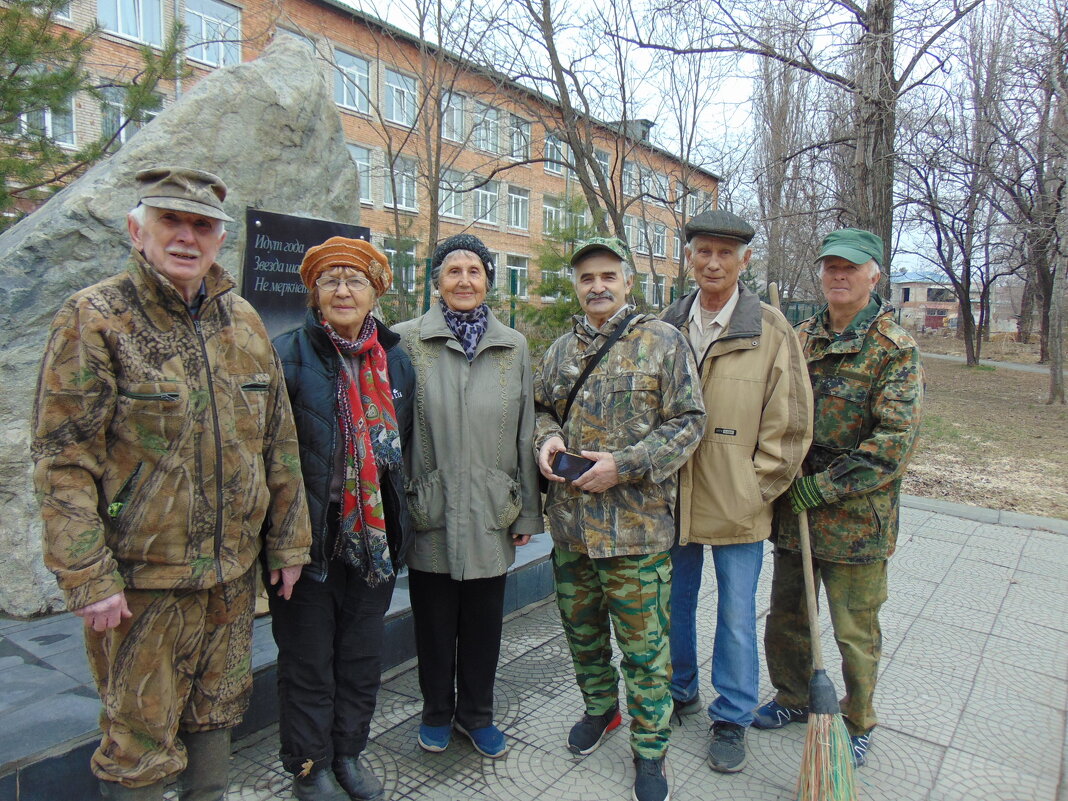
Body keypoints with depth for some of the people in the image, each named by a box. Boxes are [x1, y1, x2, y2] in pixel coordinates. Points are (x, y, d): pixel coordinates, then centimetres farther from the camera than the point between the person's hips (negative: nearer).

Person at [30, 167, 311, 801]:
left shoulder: (244, 321, 5)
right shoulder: (95, 319, -9)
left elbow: (279, 441, 8)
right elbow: (63, 461, -12)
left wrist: (288, 540, 8)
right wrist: (87, 578, -15)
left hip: (233, 570, 5)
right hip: (141, 576, -4)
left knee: (216, 716, 21)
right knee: (141, 740, 10)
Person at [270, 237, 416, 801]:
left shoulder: (395, 360, 6)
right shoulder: (289, 354, -9)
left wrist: (397, 518, 14)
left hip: (375, 537, 4)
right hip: (310, 538, -4)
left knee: (362, 654, 18)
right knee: (308, 659, 12)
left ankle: (348, 753, 38)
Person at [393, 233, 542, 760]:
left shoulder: (513, 347, 5)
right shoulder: (407, 340, -2)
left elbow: (525, 432, 7)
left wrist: (527, 511, 6)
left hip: (491, 513, 2)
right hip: (430, 513, -1)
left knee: (483, 623, 14)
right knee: (434, 622, 14)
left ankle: (476, 713, 36)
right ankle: (437, 712, 37)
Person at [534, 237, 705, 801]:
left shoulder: (661, 341, -6)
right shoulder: (561, 350, 9)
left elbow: (687, 421, -9)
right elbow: (542, 408, 19)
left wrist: (623, 466, -18)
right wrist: (547, 438, -5)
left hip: (635, 525, -5)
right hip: (569, 521, 5)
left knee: (643, 644, 7)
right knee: (581, 629, 21)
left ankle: (649, 748, 28)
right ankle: (600, 707, 46)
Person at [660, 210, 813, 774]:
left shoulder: (771, 330, -6)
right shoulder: (668, 325, 2)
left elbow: (790, 425, -4)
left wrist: (756, 489, -8)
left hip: (737, 507, -3)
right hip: (673, 500, 3)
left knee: (736, 617, 10)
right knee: (673, 604, 18)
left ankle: (732, 718, 32)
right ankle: (680, 694, 41)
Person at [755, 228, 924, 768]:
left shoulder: (894, 348, -9)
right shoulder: (800, 338, 7)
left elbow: (896, 439, -16)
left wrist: (824, 487, -18)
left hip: (856, 516, -5)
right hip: (793, 508, 5)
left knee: (856, 632, 11)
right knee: (787, 617, 18)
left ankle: (857, 725, 33)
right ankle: (793, 698, 41)